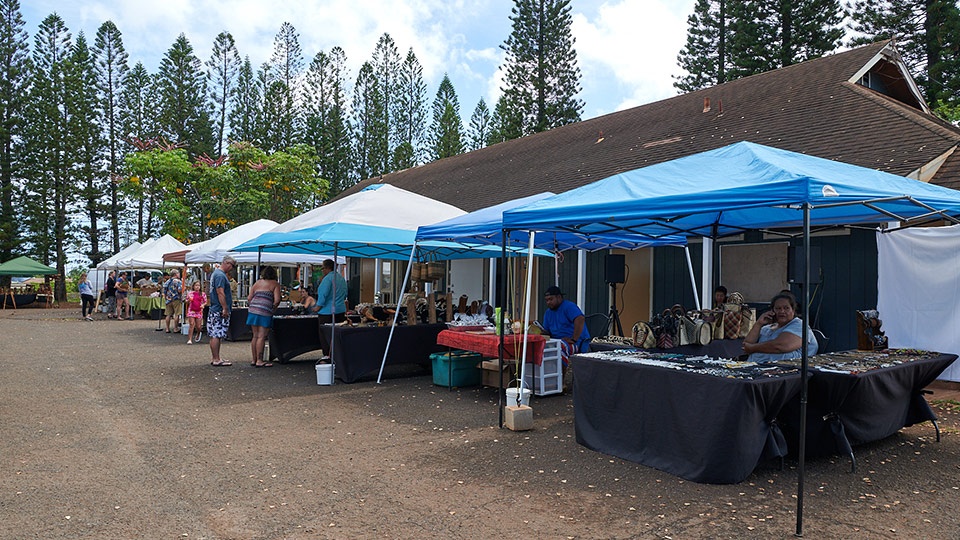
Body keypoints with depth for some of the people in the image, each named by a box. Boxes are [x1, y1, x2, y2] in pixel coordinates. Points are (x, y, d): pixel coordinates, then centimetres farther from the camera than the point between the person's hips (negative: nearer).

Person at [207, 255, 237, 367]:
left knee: (214, 335, 12)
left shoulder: (215, 273, 19)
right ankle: (216, 360, -4)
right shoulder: (220, 275, -15)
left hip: (214, 310, 11)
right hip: (219, 311, -11)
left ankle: (215, 358, 18)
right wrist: (225, 309, -22)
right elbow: (220, 293, -21)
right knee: (216, 336, -7)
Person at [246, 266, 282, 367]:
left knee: (255, 336, 12)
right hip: (265, 312, -5)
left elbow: (249, 298, 13)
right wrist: (273, 309, 10)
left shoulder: (257, 283, 18)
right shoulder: (275, 284, 4)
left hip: (253, 310, 5)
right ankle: (259, 361, -4)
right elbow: (277, 300, -7)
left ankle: (254, 360, 18)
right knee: (261, 337, -4)